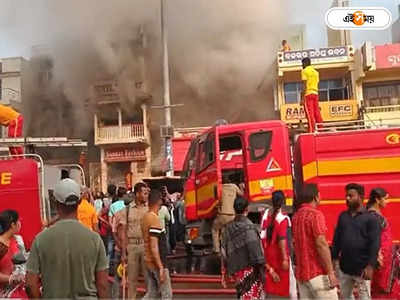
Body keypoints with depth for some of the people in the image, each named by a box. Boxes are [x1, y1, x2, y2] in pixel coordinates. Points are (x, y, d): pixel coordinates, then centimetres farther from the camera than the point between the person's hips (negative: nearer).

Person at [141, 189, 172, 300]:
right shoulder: (154, 219, -20)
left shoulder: (145, 217, 7)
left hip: (148, 261, 8)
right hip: (157, 263, -8)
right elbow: (154, 246, -23)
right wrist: (161, 267, -21)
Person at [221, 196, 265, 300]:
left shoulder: (228, 227, 5)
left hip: (235, 270, 6)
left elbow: (224, 252, 8)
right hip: (249, 269, -6)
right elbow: (255, 249, -17)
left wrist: (224, 273, 14)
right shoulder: (248, 226, -14)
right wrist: (261, 270, -10)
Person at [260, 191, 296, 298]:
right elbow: (282, 240, -23)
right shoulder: (283, 218, -19)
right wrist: (285, 259, -19)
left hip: (268, 253, 5)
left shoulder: (266, 214, -2)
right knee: (290, 281, 9)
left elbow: (263, 235, 4)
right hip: (280, 255, -5)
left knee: (267, 280, 15)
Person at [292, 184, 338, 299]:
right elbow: (321, 244, -19)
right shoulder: (315, 214, -13)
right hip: (318, 273, -8)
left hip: (301, 272, 8)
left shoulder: (296, 216, 11)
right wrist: (331, 272, -16)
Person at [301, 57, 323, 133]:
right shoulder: (316, 72, 19)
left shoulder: (304, 71, -2)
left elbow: (304, 85, -10)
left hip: (308, 94, -6)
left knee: (310, 114, -9)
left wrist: (302, 98, -13)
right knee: (317, 113, 7)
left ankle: (312, 132, -14)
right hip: (315, 94, 7)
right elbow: (317, 84, 18)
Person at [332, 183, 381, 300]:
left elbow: (375, 244, -12)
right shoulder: (343, 216, 8)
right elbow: (336, 239, 11)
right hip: (344, 266, 5)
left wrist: (371, 265, -18)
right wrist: (334, 258, 7)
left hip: (362, 267, -5)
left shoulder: (370, 218, -7)